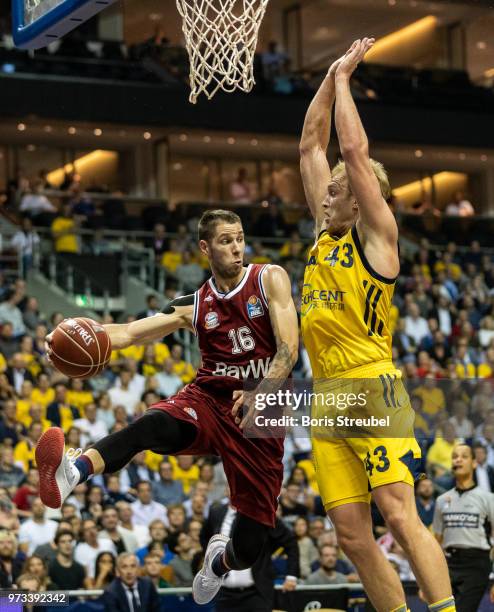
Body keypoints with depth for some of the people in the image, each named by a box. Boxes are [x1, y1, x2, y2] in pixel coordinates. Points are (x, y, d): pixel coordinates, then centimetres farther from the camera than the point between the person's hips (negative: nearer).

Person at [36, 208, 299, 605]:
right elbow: (129, 333, -2)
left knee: (248, 548, -2)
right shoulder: (195, 307, 7)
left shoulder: (270, 280, 0)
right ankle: (72, 473, -61)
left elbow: (288, 350, -10)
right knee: (154, 424, -36)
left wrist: (257, 397, -28)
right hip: (208, 401, 1)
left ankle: (220, 562, 38)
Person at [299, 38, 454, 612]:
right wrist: (330, 78, 19)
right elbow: (310, 147, 21)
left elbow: (354, 150, -7)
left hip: (372, 392, -7)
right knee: (351, 534, 1)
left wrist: (344, 78, 3)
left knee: (398, 513, -18)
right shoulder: (326, 234, 18)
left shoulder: (377, 233, 0)